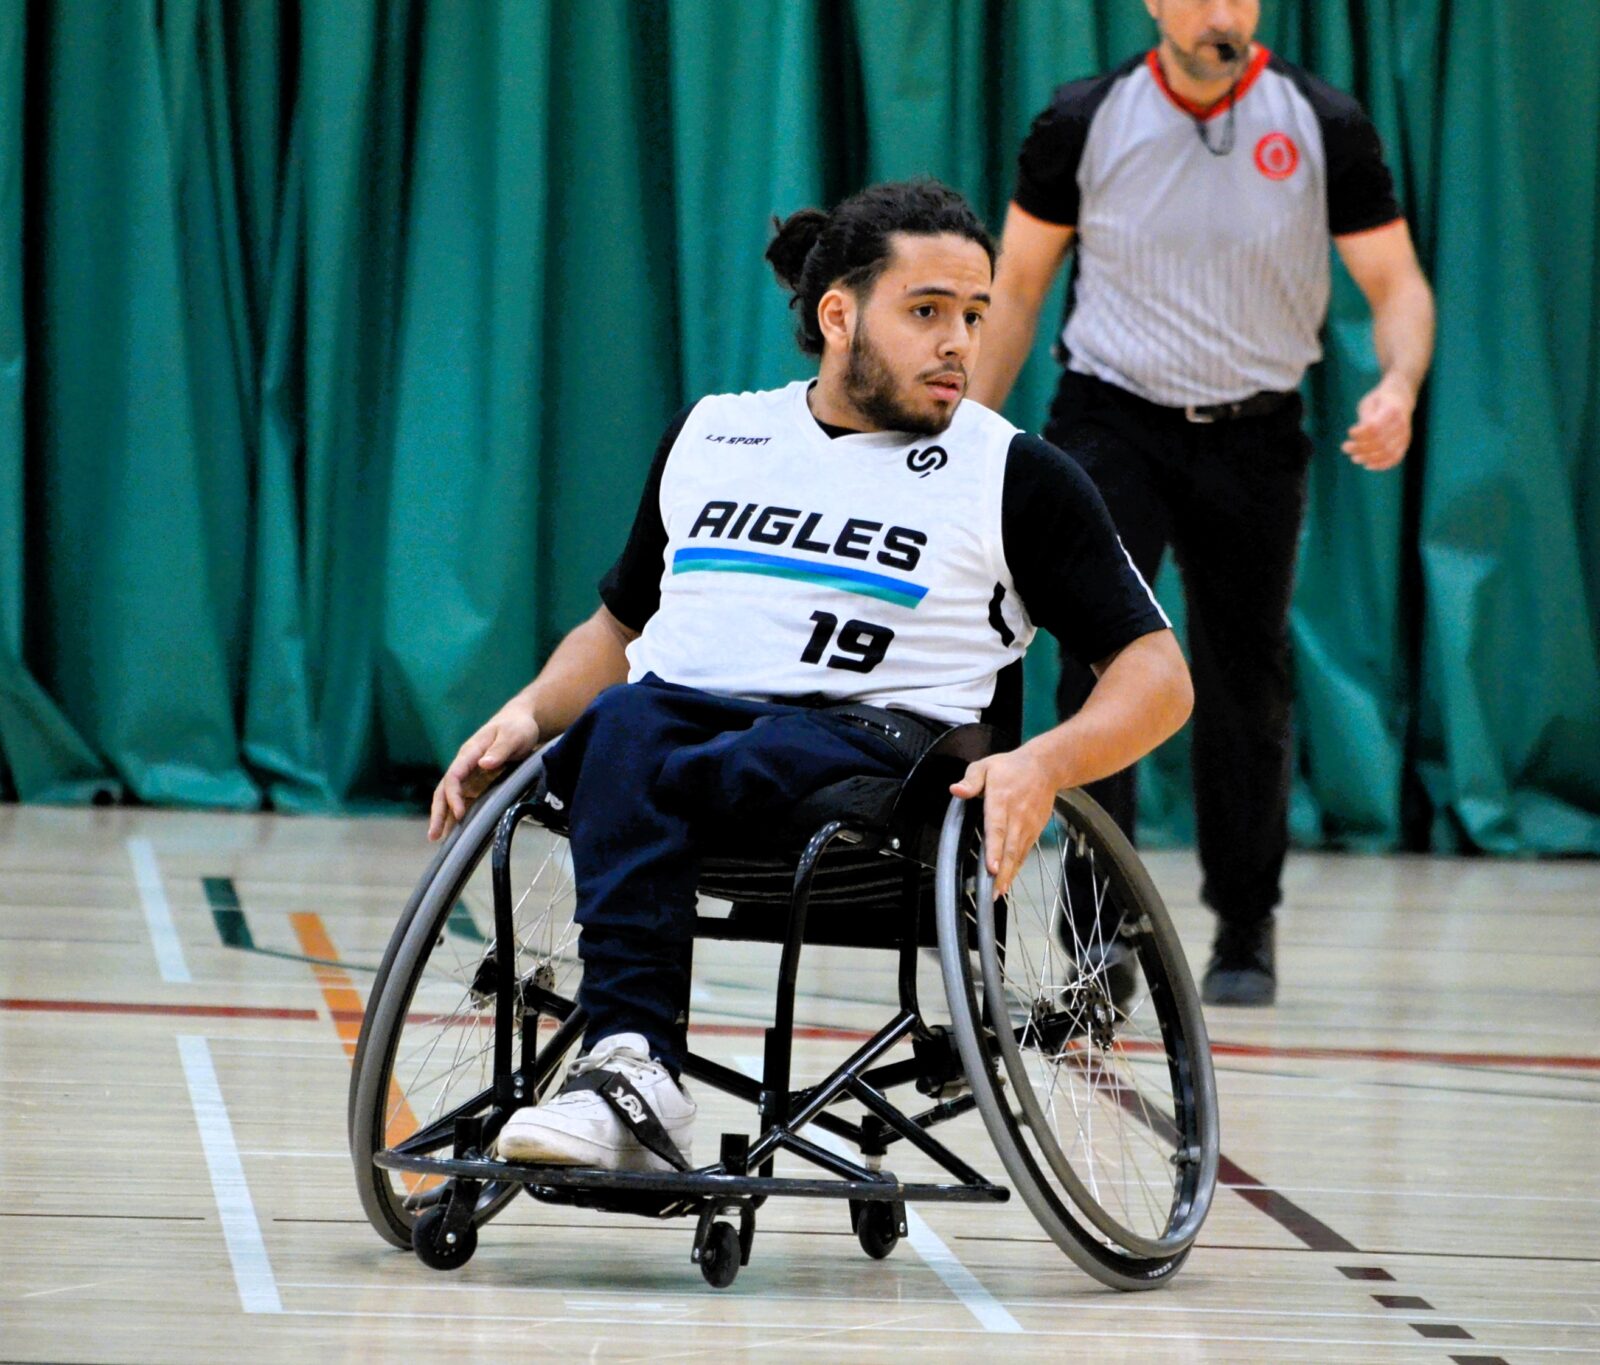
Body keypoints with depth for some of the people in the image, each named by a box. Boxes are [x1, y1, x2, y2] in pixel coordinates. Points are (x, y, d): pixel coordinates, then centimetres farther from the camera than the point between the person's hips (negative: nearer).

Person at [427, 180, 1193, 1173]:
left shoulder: (1017, 475, 12)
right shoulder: (711, 434, 23)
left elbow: (1158, 676, 8)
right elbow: (622, 625, 32)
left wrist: (1042, 767, -12)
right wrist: (530, 714, 10)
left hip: (865, 736, -2)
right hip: (673, 718, 3)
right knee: (627, 721, -36)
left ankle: (620, 1062, -42)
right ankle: (637, 1076, -48)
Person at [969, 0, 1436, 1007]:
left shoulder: (1322, 125, -5)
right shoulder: (1085, 121, -4)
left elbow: (1397, 284, -2)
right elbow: (1017, 290, 5)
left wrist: (1399, 387, -23)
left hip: (1253, 433, 1)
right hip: (1113, 421, -1)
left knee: (1246, 684, 5)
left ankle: (1246, 932, 19)